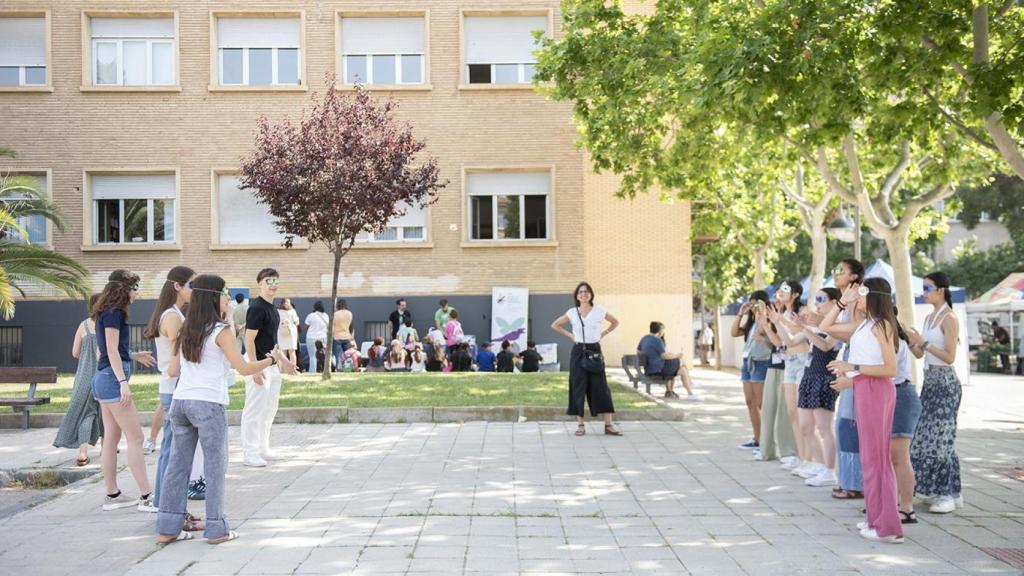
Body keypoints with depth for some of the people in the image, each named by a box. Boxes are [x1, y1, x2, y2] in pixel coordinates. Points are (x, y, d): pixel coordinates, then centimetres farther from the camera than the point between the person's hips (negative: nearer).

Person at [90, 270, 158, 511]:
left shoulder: (107, 313, 16)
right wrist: (123, 382, -21)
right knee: (135, 438, -9)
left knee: (111, 438, 11)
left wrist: (134, 356, 23)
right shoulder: (114, 314, -12)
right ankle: (147, 497, -8)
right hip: (113, 377, -10)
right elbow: (112, 351, -17)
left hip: (104, 379, 10)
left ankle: (112, 495, 16)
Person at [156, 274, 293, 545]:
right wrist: (272, 359, 1)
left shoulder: (187, 331, 12)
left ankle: (168, 528, 14)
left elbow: (173, 370, 16)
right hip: (208, 404, -7)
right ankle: (216, 529, 6)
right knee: (215, 466, 3)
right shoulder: (220, 331, -8)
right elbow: (245, 369, -11)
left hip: (180, 401, 7)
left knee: (178, 464, 10)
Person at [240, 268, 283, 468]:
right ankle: (249, 453, 2)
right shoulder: (257, 307, -15)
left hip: (271, 363, 10)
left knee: (269, 408, 15)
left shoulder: (272, 308, 12)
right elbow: (249, 339, -20)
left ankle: (262, 448, 26)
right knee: (254, 409, -4)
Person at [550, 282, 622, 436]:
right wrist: (570, 335, 5)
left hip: (594, 350, -1)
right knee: (578, 387, 1)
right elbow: (555, 325, 15)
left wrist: (603, 334, 4)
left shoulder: (600, 310, 0)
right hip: (578, 352, 1)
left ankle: (608, 425, -1)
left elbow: (615, 322, 15)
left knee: (600, 387, -3)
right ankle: (580, 425, 7)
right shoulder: (572, 313, 2)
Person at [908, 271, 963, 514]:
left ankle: (949, 495, -1)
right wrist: (911, 341, -1)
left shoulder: (949, 319, -10)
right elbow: (920, 354, 15)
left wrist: (924, 343, -19)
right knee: (928, 436, 10)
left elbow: (950, 357, -15)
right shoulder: (929, 317, 14)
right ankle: (939, 491, 18)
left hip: (945, 382, -8)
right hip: (930, 380, 9)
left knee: (941, 438, -7)